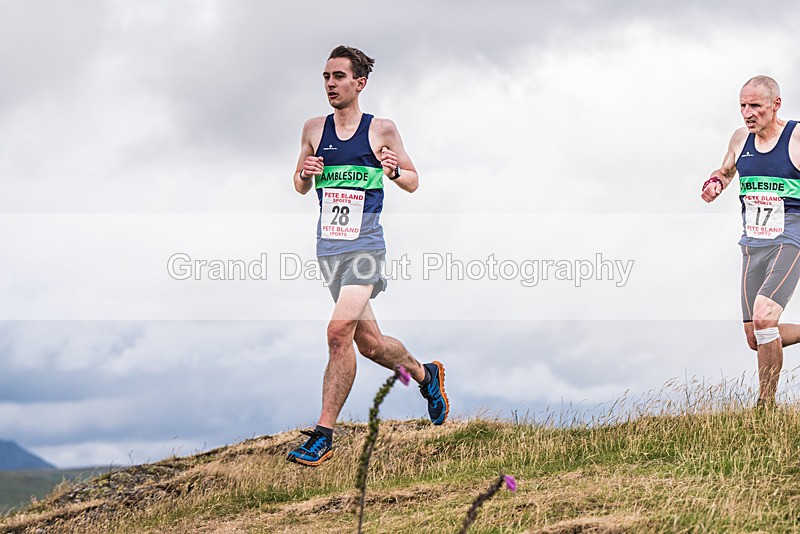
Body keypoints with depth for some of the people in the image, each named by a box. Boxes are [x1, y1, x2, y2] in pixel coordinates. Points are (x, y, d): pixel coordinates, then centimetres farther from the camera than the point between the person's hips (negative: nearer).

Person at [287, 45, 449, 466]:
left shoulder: (382, 130, 0)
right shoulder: (314, 129, 8)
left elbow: (413, 182, 8)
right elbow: (300, 187, 17)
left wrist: (394, 170, -14)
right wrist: (305, 173, -6)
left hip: (366, 242, -5)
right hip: (328, 245, 5)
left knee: (339, 331, -21)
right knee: (369, 343, 11)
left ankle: (323, 436, -18)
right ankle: (425, 374, 40)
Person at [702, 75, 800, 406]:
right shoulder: (740, 140, 6)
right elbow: (725, 171, 26)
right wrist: (715, 183, 3)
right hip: (753, 245, 6)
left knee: (763, 317, -26)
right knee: (756, 339, 5)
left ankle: (766, 404, -15)